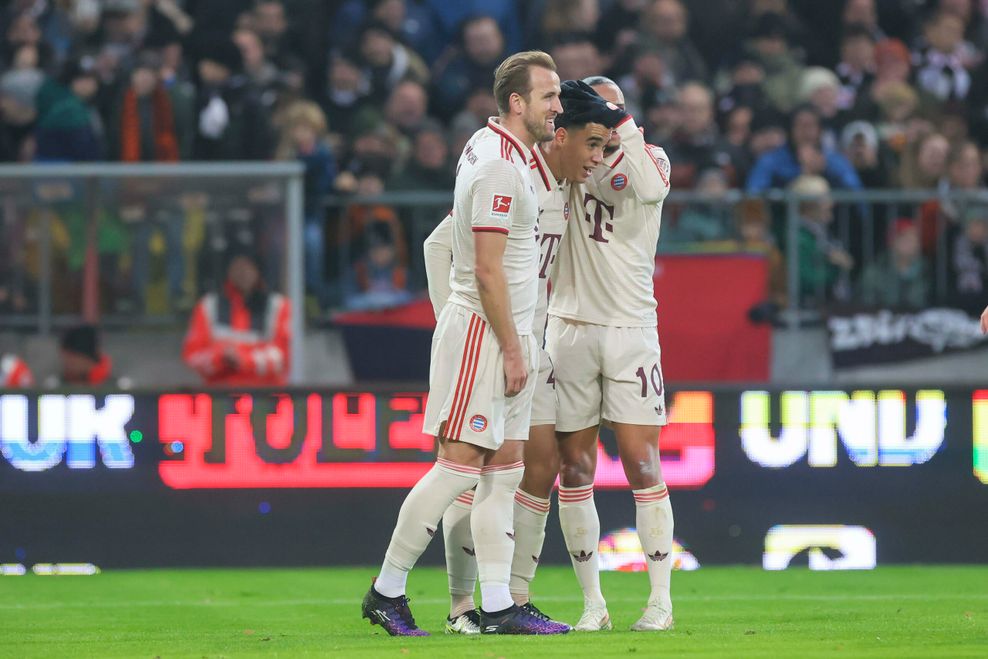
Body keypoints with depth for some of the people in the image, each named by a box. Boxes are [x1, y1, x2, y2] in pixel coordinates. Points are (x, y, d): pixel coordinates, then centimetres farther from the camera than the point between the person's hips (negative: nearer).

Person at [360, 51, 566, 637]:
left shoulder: (490, 145, 14)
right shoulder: (500, 167, -17)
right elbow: (488, 270, -20)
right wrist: (514, 350, -17)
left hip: (509, 333, 10)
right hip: (483, 330, -10)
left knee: (504, 472, 6)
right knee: (460, 466, -9)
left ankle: (498, 606, 5)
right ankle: (387, 590, -4)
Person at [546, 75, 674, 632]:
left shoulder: (648, 159, 3)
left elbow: (652, 188, -20)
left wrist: (623, 126, -18)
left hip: (629, 328, -2)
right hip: (569, 328, 2)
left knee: (642, 462, -5)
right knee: (575, 468, 2)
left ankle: (661, 600, 1)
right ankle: (593, 601, 10)